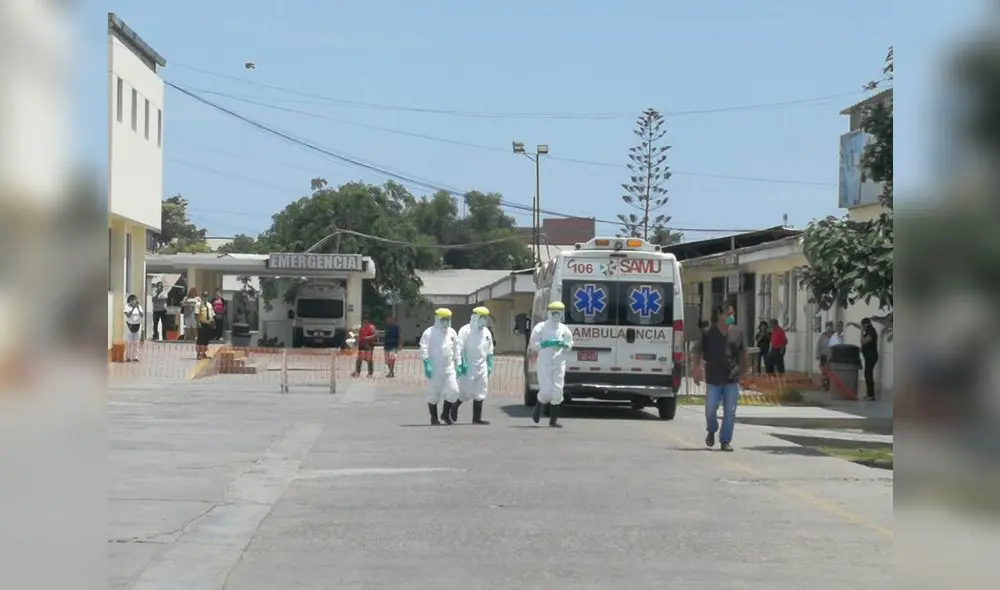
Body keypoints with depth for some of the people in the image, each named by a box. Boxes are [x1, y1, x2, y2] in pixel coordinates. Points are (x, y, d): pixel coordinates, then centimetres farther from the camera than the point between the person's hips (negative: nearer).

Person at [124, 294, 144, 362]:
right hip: (129, 325, -2)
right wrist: (133, 308, -24)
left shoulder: (139, 306, 5)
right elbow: (128, 315, -17)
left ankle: (135, 357, 6)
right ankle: (128, 357, 2)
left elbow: (142, 316, -6)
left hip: (138, 325, 2)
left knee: (136, 342, 2)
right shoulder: (127, 306, -4)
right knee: (128, 342, -3)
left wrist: (138, 308, -18)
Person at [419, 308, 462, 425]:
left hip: (449, 368, 4)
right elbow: (424, 350, -9)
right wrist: (427, 365, -17)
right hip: (434, 369, -4)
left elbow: (457, 350, 16)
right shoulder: (429, 333, -5)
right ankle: (434, 417, 15)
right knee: (433, 393, 3)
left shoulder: (452, 333, 11)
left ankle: (446, 413, 12)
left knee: (453, 390, -7)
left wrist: (458, 365, 11)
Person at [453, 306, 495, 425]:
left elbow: (489, 351, 20)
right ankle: (455, 406, 22)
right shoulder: (466, 330, -7)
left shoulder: (486, 332, 13)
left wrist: (490, 365, 15)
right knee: (467, 392, -5)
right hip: (468, 367, -6)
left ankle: (477, 418, 7)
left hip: (481, 367, 6)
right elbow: (460, 349, -10)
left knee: (480, 393, 3)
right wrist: (462, 364, -16)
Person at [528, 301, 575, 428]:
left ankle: (553, 420, 6)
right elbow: (533, 344, -5)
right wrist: (547, 343, -17)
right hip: (544, 363, -4)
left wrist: (564, 344, -5)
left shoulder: (564, 329, 9)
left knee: (557, 391, 0)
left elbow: (570, 344, 18)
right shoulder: (540, 328, -2)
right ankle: (538, 407, 22)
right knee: (546, 390, -11)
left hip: (559, 364, 4)